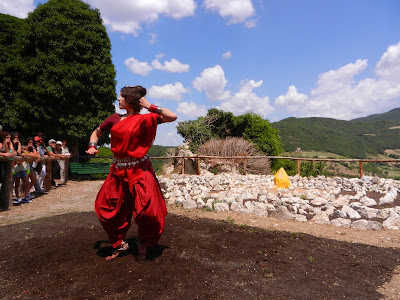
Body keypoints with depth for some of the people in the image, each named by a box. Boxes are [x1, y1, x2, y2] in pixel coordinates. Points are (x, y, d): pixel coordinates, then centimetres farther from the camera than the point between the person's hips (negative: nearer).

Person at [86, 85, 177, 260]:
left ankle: (143, 242, 20)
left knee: (147, 209, -12)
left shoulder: (144, 119, -3)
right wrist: (92, 146, 4)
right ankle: (119, 245, 31)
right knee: (106, 208, 9)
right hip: (118, 171, 5)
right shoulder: (114, 119, 9)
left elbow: (172, 117, -11)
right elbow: (96, 133, 23)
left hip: (140, 170, -5)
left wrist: (150, 106, -11)